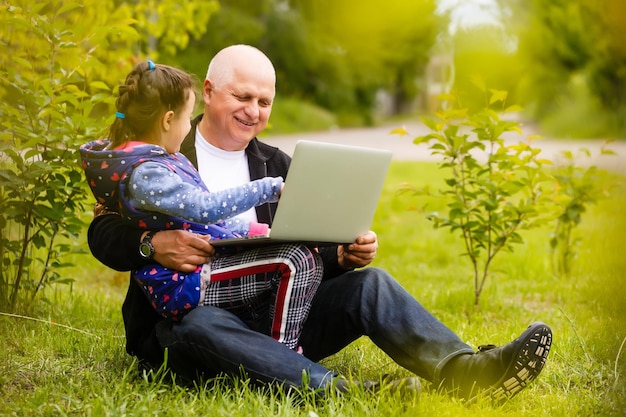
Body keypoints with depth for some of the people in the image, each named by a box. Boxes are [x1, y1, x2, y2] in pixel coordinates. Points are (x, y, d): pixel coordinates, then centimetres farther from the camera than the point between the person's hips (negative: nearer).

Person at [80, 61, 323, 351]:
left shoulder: (164, 159, 16)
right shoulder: (143, 174, -18)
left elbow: (207, 220, 24)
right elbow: (205, 208, -31)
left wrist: (254, 230, 12)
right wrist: (269, 188, -25)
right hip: (184, 284, -11)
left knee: (306, 258, 8)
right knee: (296, 259, -21)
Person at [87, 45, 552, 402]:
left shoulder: (276, 165, 16)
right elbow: (103, 234, -10)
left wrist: (344, 256, -12)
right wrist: (153, 244, -32)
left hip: (273, 316, 5)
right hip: (191, 312, -4)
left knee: (367, 282, -16)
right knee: (198, 323, -40)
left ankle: (464, 370, -36)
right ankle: (341, 390, -54)